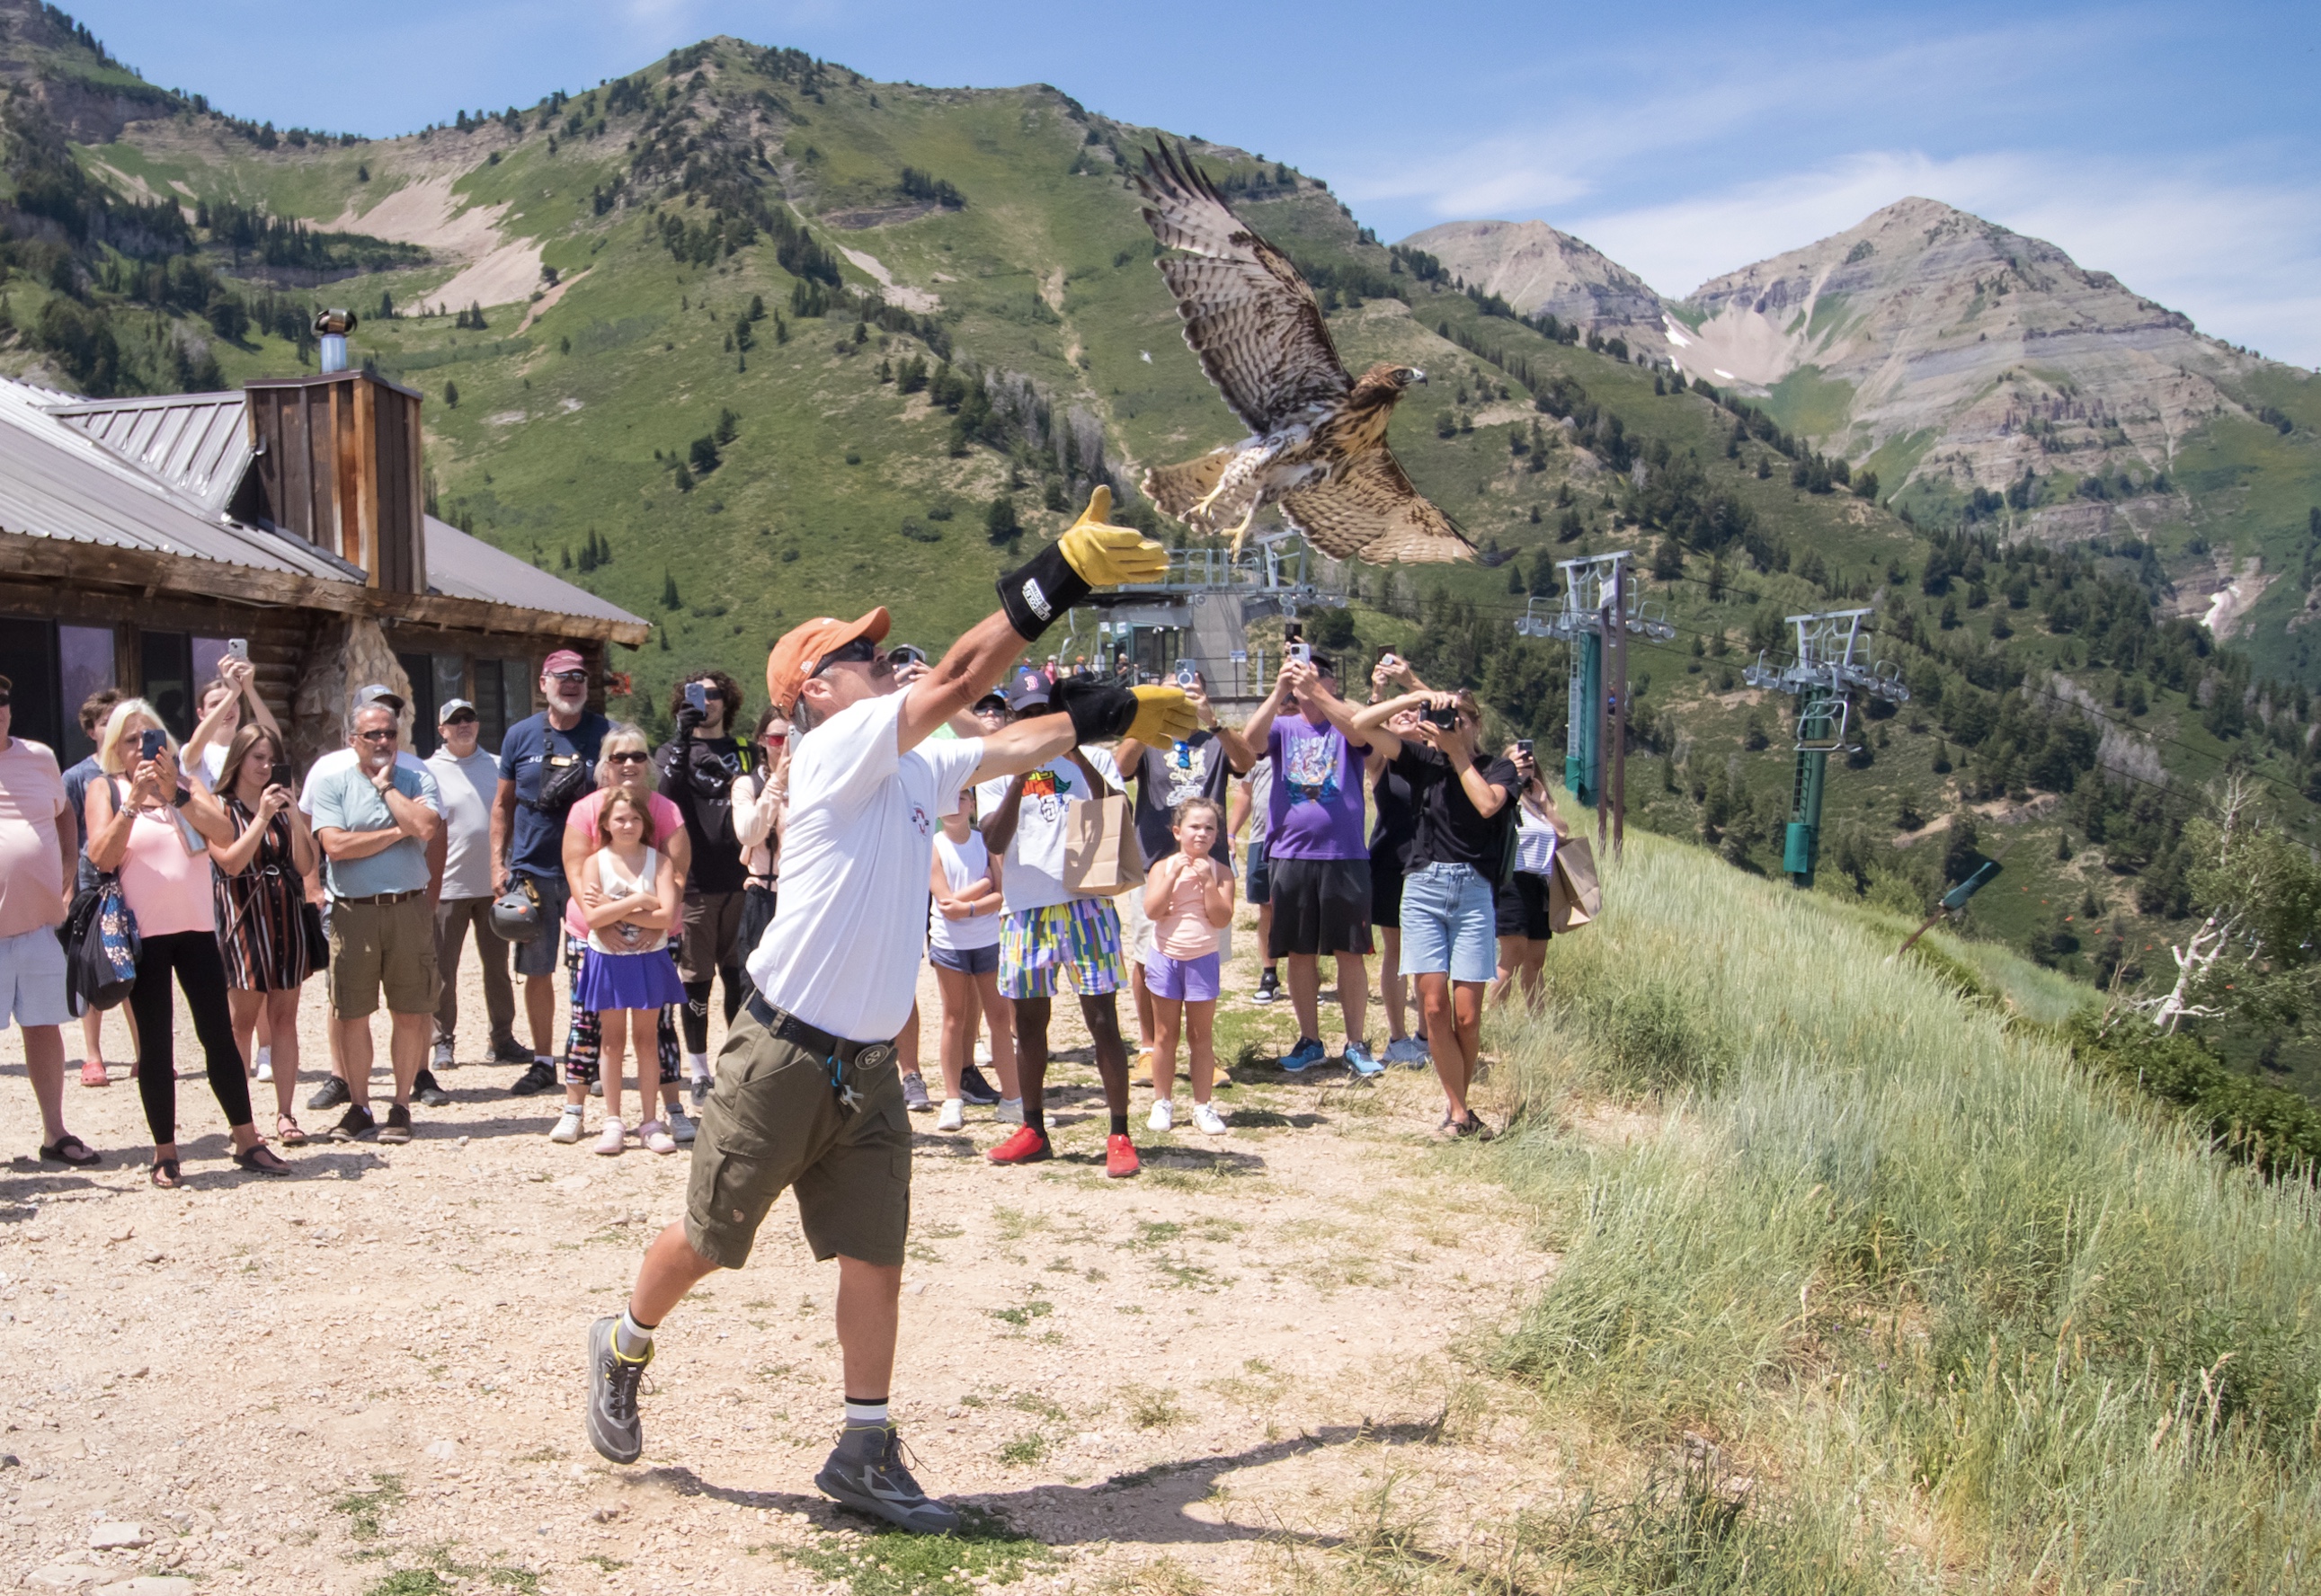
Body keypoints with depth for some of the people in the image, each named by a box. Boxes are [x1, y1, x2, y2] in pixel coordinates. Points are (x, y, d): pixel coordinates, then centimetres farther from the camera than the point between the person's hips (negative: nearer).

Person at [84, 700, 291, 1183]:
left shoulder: (186, 784, 10)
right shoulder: (105, 789, 4)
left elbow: (224, 834, -6)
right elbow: (102, 857, -10)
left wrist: (174, 793, -14)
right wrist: (134, 799, -16)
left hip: (196, 926, 2)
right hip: (143, 933, -2)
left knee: (220, 1034, 3)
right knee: (155, 1043, 1)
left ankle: (247, 1141, 9)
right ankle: (165, 1153, 8)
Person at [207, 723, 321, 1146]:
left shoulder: (283, 805, 14)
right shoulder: (220, 808, 2)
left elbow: (305, 864, 4)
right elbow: (231, 862, -12)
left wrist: (293, 814, -7)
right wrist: (263, 817, -16)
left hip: (288, 919, 4)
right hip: (244, 919, -4)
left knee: (284, 1020, 3)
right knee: (242, 1020, -4)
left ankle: (285, 1115, 5)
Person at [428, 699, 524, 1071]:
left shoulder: (498, 767, 9)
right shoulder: (429, 771, 0)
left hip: (493, 884, 3)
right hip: (448, 888, -3)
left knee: (497, 964, 8)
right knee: (442, 969, 2)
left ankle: (502, 1039, 15)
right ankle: (443, 1042, 11)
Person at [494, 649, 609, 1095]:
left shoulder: (605, 735, 1)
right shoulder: (520, 735, 6)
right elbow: (503, 803, 11)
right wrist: (498, 862, 3)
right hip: (532, 870, 2)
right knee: (537, 971, 7)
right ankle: (543, 1062, 19)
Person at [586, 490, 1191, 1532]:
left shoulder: (917, 767, 10)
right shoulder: (835, 750, -13)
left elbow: (1013, 746, 23)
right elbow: (956, 681, -23)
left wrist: (1114, 716, 16)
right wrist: (1058, 577, -27)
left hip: (867, 1065, 7)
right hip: (783, 1057, -7)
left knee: (876, 1260, 8)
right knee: (706, 1243, 9)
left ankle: (865, 1455, 19)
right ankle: (622, 1351, 37)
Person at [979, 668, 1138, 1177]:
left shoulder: (1093, 760, 6)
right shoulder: (998, 770, 7)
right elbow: (994, 842, -5)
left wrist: (1079, 758, -18)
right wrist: (1020, 776, -15)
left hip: (1086, 903, -2)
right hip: (1024, 910, 2)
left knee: (1103, 1021, -4)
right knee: (1028, 1024, 10)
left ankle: (1120, 1135, 1)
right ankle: (1033, 1132, 22)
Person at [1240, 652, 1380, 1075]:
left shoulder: (1345, 726, 4)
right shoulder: (1283, 727, 9)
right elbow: (1249, 740, -12)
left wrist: (1316, 691, -29)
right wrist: (1278, 692, -24)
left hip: (1345, 857, -2)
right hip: (1290, 856, 2)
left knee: (1350, 954, 2)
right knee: (1300, 955, 8)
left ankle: (1356, 1044, 13)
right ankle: (1310, 1041, 20)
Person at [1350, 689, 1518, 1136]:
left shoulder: (1498, 769, 8)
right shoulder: (1423, 760, 10)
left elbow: (1487, 803, -14)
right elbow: (1362, 723, 3)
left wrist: (1457, 751, -6)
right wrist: (1418, 697, -3)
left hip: (1474, 891, -1)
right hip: (1423, 887, 1)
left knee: (1466, 1015, -5)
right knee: (1434, 1006, -6)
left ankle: (1456, 1101, 15)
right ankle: (1458, 1110, 3)